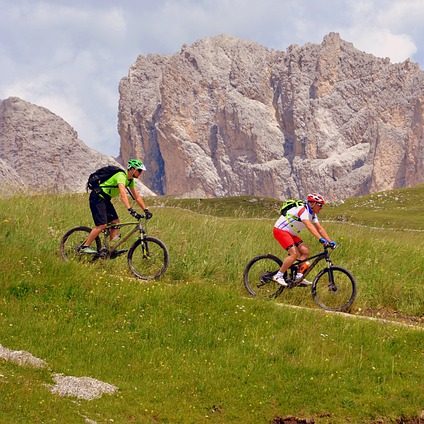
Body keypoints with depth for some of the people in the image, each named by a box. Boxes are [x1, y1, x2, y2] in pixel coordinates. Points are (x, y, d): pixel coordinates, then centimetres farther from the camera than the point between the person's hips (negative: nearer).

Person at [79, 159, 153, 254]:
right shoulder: (121, 176, -24)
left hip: (105, 199, 10)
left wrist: (146, 210, 0)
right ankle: (84, 247, -10)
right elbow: (123, 194, -38)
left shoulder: (131, 180, 6)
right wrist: (131, 210, -48)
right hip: (97, 197, -10)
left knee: (115, 222, 2)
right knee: (102, 225, -17)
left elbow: (137, 196, 10)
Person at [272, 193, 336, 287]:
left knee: (305, 251, -2)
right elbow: (309, 226, -38)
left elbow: (320, 228, 5)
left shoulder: (313, 214, 6)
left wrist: (330, 241, -6)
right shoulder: (303, 211, -25)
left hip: (290, 233, 10)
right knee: (294, 254, -23)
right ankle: (278, 276, -15)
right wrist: (321, 239, -46)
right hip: (281, 230, -10)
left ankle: (299, 277, 2)